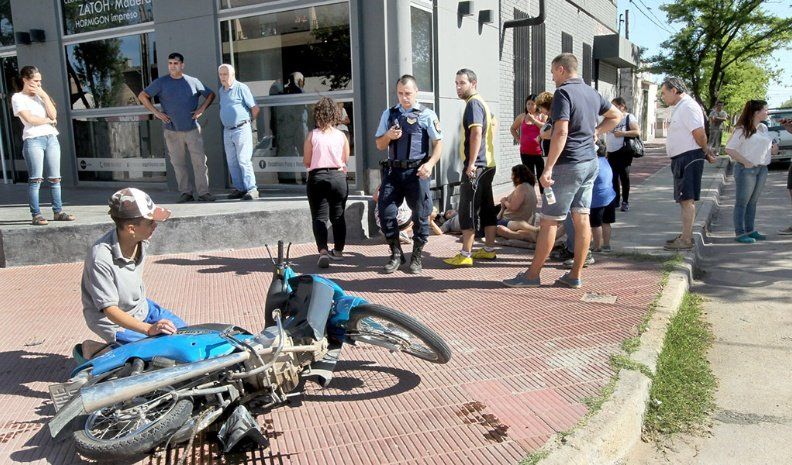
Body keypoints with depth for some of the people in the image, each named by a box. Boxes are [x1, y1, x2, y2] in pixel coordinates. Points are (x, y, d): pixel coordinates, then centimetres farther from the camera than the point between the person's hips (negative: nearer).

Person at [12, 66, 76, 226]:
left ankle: (58, 212, 6)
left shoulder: (41, 95, 20)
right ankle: (36, 215, -9)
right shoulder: (18, 98, 4)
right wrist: (48, 120, 3)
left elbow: (53, 115, 5)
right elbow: (29, 119, -9)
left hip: (51, 138, 5)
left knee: (55, 178, 3)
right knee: (35, 179, -9)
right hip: (33, 140, -5)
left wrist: (44, 96, 0)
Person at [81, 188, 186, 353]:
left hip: (142, 307, 8)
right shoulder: (101, 259, -33)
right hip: (115, 321, -8)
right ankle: (97, 350, 0)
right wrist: (149, 329, -42)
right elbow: (110, 310, -31)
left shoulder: (141, 240, -11)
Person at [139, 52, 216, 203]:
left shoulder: (193, 82, 6)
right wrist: (156, 112, 0)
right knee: (178, 163, 4)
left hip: (192, 128, -1)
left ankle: (203, 192, -4)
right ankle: (185, 193, 11)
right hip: (172, 130, 1)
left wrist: (202, 109, 2)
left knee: (199, 161, -7)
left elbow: (211, 94, 16)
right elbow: (142, 96, 9)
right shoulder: (161, 82, 5)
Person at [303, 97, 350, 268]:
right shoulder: (341, 136, -1)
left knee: (319, 216, 1)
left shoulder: (312, 135, -5)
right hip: (338, 177, 2)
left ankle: (323, 251, -17)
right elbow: (345, 159, 9)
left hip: (317, 178, -2)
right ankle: (338, 250, 26)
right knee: (338, 216, 16)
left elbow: (306, 162, 0)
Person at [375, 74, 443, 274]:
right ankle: (396, 254, 15)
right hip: (393, 170, 3)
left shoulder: (427, 115, 2)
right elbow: (380, 145, 16)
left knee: (420, 214, 3)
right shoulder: (389, 114, 13)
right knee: (385, 211, -2)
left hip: (416, 171, -3)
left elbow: (438, 143, -1)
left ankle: (417, 256, 19)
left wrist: (430, 163, -17)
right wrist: (388, 136, -6)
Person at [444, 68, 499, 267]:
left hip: (476, 166, -10)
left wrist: (471, 163, -24)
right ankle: (489, 249, 19)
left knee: (468, 210, -7)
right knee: (487, 208, 12)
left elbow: (476, 133, -22)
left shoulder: (473, 103, -12)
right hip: (487, 165, 10)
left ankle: (465, 255, -5)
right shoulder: (482, 103, 19)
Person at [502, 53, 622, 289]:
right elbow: (616, 115, 28)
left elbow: (561, 132, -23)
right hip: (591, 163, 8)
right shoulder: (592, 93, 13)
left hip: (569, 165, -8)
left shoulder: (563, 92, -12)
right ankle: (575, 276, 14)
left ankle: (532, 275, 5)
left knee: (549, 221, -2)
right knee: (582, 218, 8)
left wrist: (548, 168, -23)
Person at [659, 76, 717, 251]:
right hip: (681, 159, 11)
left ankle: (686, 240, -7)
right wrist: (706, 152, 17)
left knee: (687, 199, -9)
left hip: (689, 158, -11)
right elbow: (698, 135, 21)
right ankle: (686, 235, 26)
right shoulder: (679, 107, 17)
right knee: (684, 199, 16)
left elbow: (699, 134, -19)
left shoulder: (688, 107, -15)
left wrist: (706, 153, -5)